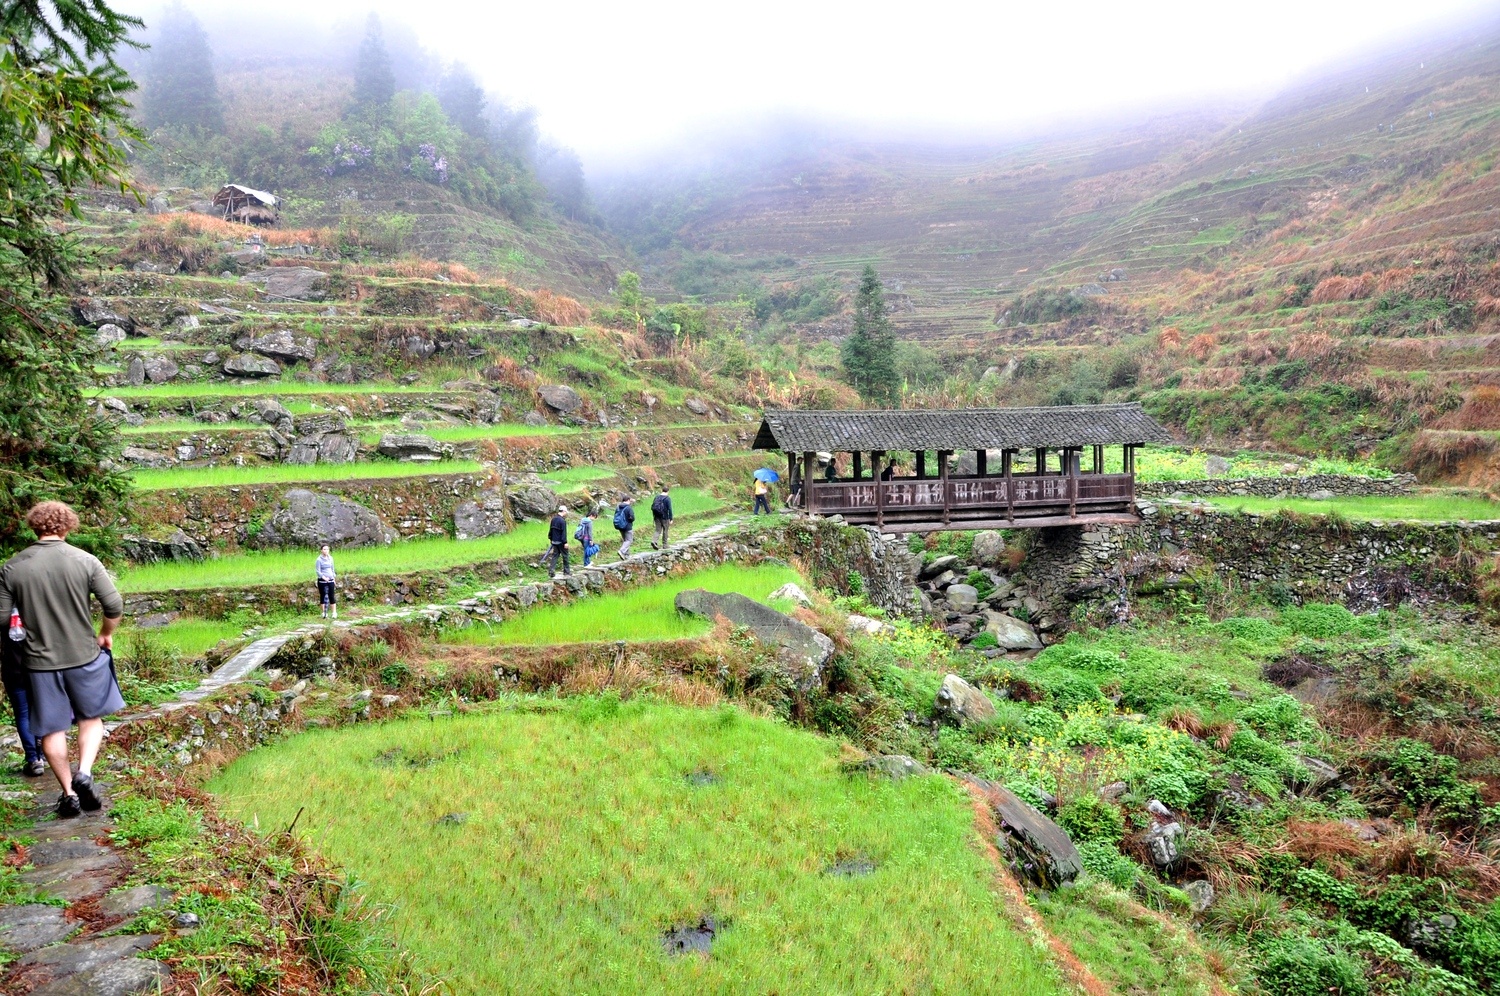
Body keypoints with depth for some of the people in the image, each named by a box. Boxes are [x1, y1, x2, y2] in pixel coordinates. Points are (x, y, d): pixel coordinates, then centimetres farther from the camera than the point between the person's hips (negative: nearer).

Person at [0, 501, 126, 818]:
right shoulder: (85, 561, -10)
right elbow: (115, 606, -10)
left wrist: (27, 626, 19)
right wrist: (106, 634, 8)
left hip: (40, 661, 1)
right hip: (84, 657, -1)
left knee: (51, 729, 14)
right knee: (91, 718, 19)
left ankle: (68, 793, 20)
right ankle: (84, 774, 1)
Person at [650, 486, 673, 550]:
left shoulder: (656, 497, 6)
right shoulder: (667, 498, -12)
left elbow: (652, 507, 10)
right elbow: (669, 509, -15)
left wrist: (653, 516, 18)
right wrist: (671, 519, -11)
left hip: (657, 517, 5)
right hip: (665, 517, -4)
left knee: (658, 530, 7)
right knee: (665, 531, 9)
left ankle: (654, 541, -15)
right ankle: (664, 544, 16)